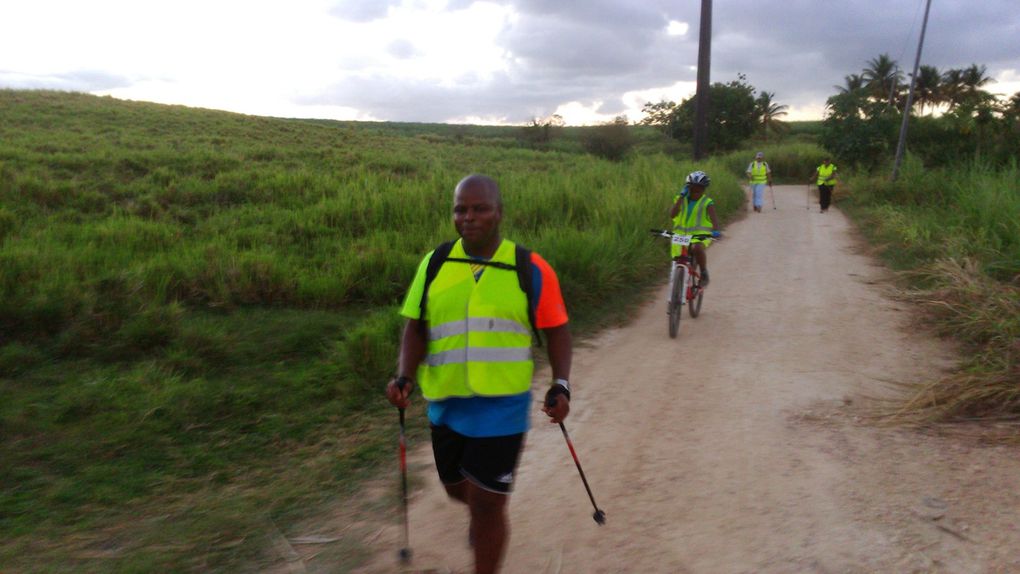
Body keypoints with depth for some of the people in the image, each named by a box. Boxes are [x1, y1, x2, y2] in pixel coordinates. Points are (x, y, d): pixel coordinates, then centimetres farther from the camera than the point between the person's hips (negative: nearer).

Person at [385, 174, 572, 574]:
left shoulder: (531, 270, -9)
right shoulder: (434, 265, -2)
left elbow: (556, 330, 0)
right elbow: (416, 328, 3)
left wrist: (560, 386, -12)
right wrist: (405, 379, -11)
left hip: (502, 407, -4)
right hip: (446, 406, 4)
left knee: (487, 505, 1)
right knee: (458, 489, 24)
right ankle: (483, 517, 60)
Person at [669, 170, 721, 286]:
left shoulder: (707, 203, 0)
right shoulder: (681, 200, 7)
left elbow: (713, 217, -18)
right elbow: (672, 214, -11)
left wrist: (715, 230, -39)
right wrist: (681, 197, -12)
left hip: (700, 236, -3)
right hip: (680, 235, 3)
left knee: (697, 248, -36)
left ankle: (704, 273, -15)